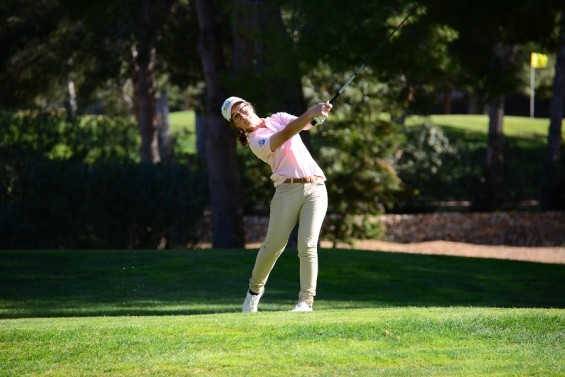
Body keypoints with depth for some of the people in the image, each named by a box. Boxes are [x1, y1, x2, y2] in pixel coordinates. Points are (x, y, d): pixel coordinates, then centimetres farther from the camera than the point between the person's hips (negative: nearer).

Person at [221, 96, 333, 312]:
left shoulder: (279, 118, 16)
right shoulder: (255, 142, -2)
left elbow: (304, 123, 0)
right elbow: (286, 135, -18)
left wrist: (317, 113, -24)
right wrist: (312, 113, -29)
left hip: (315, 187, 3)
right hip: (287, 190, -3)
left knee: (307, 245, -11)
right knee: (274, 245, -5)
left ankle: (306, 300, -13)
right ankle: (255, 289, 20)